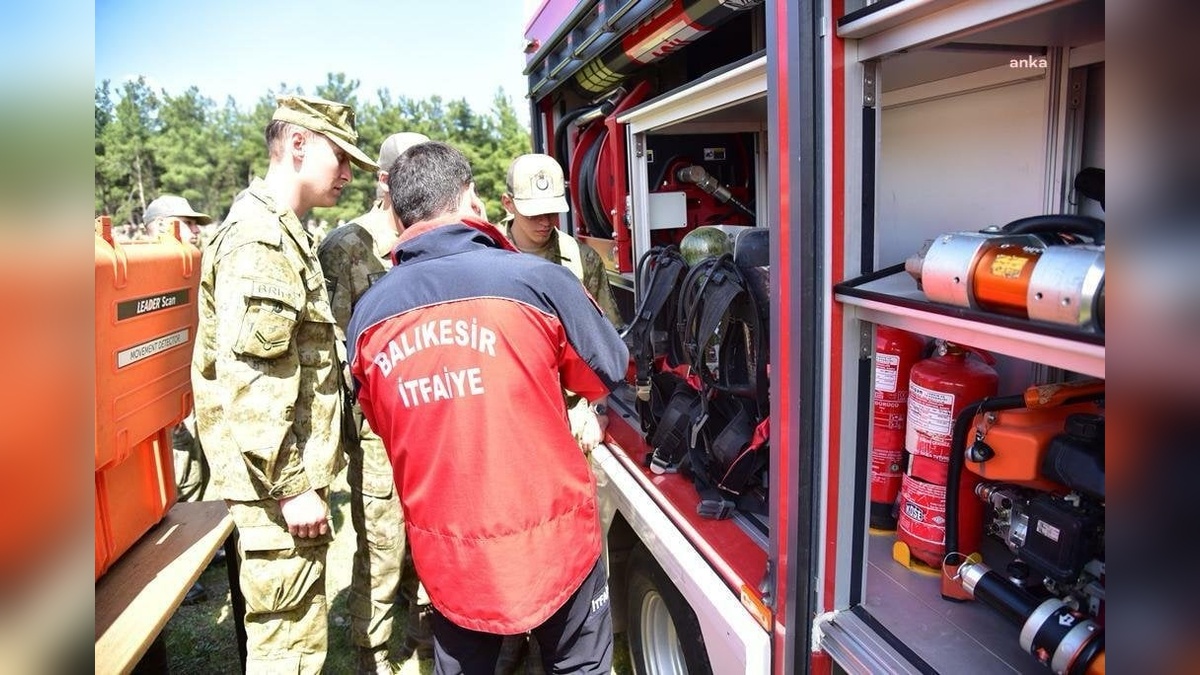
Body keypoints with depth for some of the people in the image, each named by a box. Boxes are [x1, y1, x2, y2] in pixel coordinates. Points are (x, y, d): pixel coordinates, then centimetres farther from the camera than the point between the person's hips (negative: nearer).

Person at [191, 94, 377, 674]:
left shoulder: (281, 231, 15)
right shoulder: (260, 240, -17)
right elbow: (247, 380, -25)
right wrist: (292, 486, -21)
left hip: (292, 474, 10)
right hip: (279, 486, -10)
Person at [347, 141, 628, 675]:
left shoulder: (368, 313, -5)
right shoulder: (535, 280, -15)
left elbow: (383, 424, 9)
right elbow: (608, 372, 0)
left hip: (446, 554, 3)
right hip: (550, 536, -2)